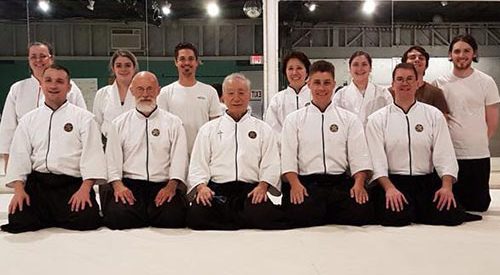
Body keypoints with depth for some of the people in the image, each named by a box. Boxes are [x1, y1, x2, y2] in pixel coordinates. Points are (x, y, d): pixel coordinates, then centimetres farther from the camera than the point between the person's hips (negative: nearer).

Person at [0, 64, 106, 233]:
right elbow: (19, 155, 9)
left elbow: (92, 152, -5)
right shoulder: (28, 120, 14)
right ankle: (54, 217, 15)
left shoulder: (84, 117, 3)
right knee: (19, 221, -17)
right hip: (38, 183, 3)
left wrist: (85, 188, -17)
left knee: (85, 219, -25)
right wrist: (19, 189, -5)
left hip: (73, 184, -2)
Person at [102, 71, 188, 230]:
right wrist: (118, 185, -9)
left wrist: (171, 185, -13)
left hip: (163, 185, 0)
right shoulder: (119, 124, 15)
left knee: (173, 216, -27)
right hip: (129, 184, 1)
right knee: (116, 214, -28)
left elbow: (179, 158, 2)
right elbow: (113, 158, 8)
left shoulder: (173, 123, 11)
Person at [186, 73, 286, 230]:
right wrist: (201, 186, -10)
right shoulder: (208, 130, 18)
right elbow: (198, 164, 10)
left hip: (251, 189, -1)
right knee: (196, 215, -29)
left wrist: (262, 186, -12)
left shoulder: (263, 129, 16)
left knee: (263, 215, -33)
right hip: (216, 189, 1)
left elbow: (271, 165, 7)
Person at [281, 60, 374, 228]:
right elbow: (288, 158, 3)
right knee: (303, 212, -32)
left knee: (361, 210, -27)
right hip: (306, 182, -1)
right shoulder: (293, 120, 13)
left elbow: (359, 157, 7)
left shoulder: (350, 119, 16)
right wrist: (295, 184, -14)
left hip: (341, 182, 2)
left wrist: (359, 183, -11)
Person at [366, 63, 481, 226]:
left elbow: (444, 154, 2)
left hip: (428, 181, 2)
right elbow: (376, 159, -5)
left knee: (448, 214, -21)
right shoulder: (377, 119, 4)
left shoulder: (434, 115, 9)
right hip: (392, 181, -2)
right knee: (395, 216, -28)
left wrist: (447, 186, -13)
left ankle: (418, 212, 10)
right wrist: (389, 188, -19)